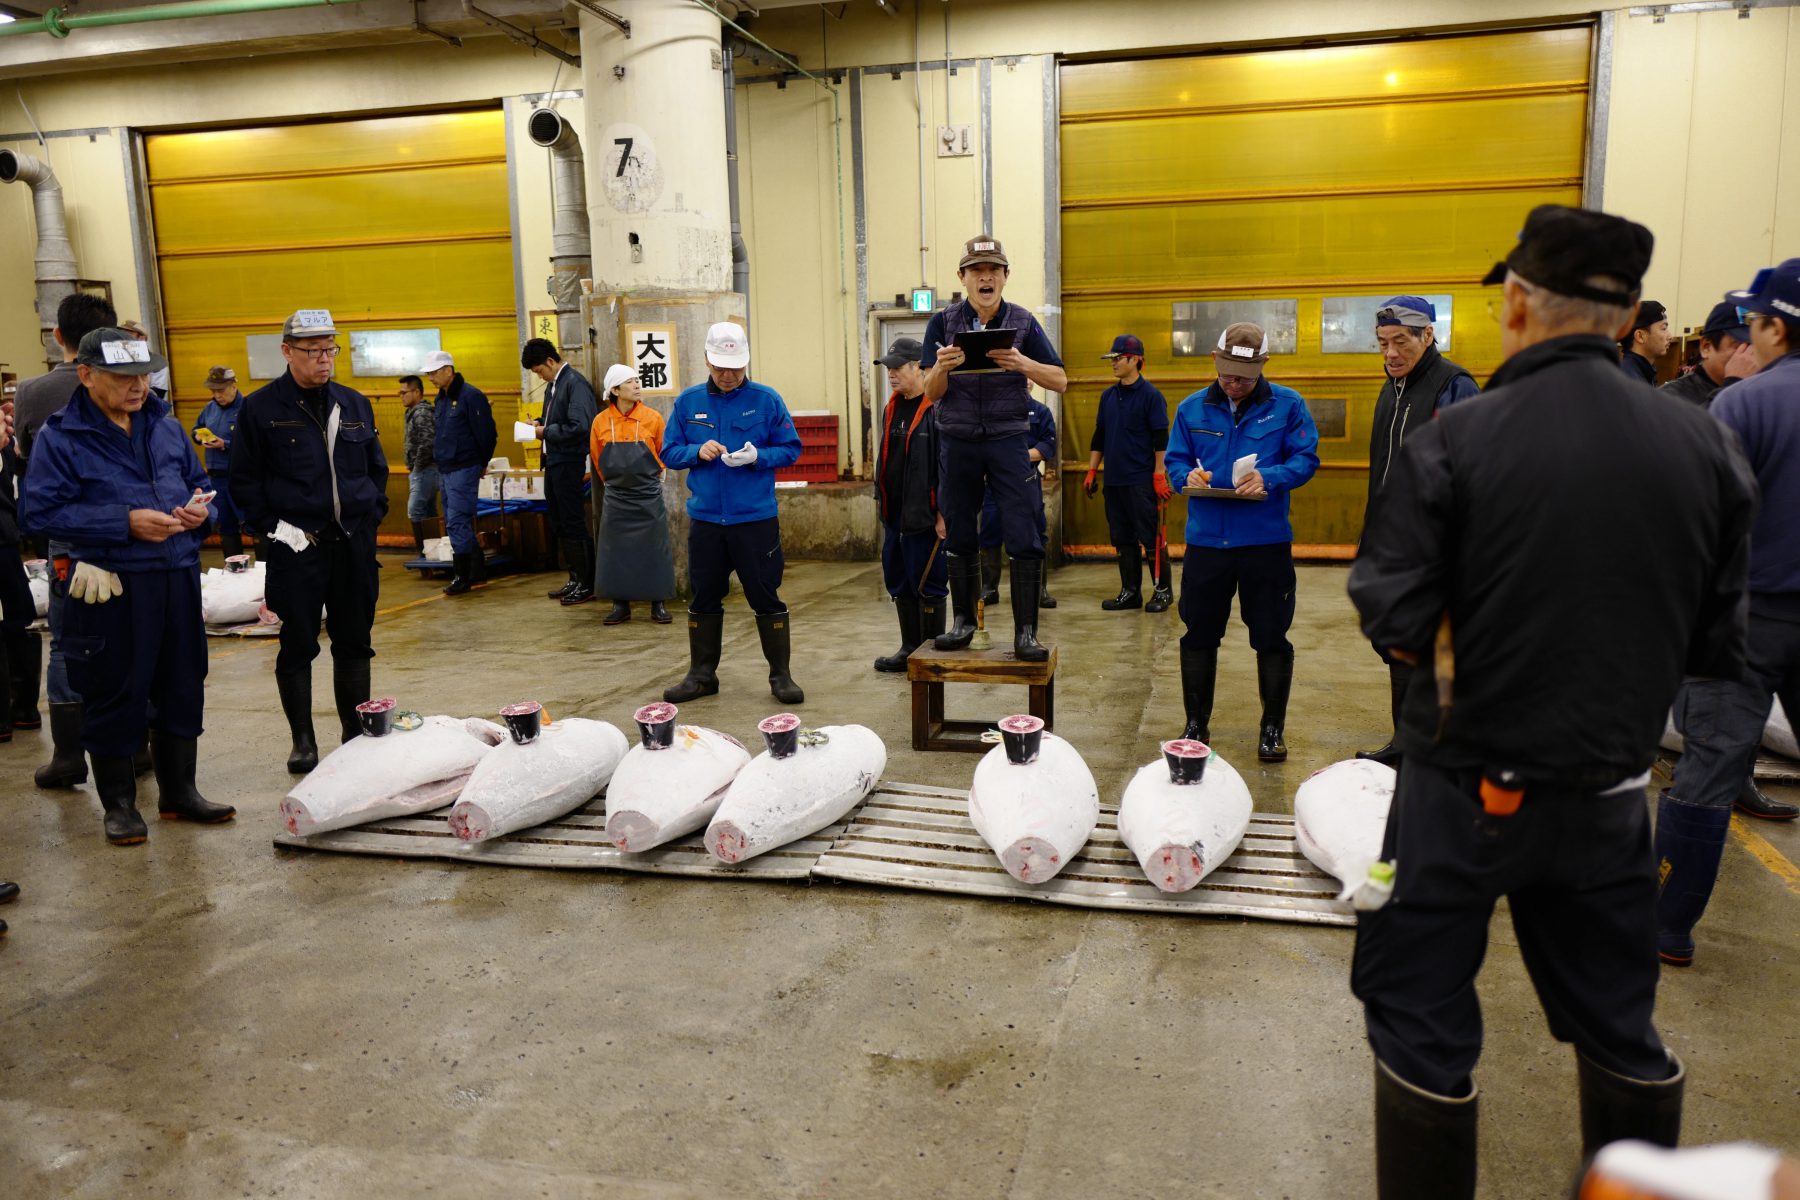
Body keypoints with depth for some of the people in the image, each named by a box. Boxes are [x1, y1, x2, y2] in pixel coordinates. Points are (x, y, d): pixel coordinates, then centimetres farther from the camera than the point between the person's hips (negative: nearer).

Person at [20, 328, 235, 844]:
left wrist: (200, 508, -3)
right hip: (113, 588, -5)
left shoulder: (165, 425, 10)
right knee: (115, 695, 4)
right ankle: (120, 804, 18)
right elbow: (42, 511, -12)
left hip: (178, 578, 5)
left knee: (182, 687, 12)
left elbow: (199, 483, 21)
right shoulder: (59, 437, -5)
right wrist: (127, 522, -20)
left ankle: (178, 791, 26)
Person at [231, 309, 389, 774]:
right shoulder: (261, 407, -2)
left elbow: (377, 467, 19)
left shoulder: (354, 404, 11)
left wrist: (371, 516, 8)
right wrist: (272, 527, -10)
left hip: (354, 543, 4)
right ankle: (303, 740, 15)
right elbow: (244, 478, -1)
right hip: (296, 546, -4)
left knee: (354, 642, 10)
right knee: (298, 645, 3)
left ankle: (356, 733, 21)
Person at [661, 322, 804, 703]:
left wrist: (758, 456, -18)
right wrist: (698, 452, -13)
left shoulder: (766, 399, -2)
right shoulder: (688, 401, 6)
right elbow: (669, 452, 7)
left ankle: (780, 675, 14)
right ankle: (701, 674, 24)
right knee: (703, 598, 11)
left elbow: (791, 449, 0)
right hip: (705, 518, 3)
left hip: (756, 518, -2)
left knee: (766, 597, 2)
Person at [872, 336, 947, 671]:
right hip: (895, 514, 9)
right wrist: (881, 498, 20)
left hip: (925, 516, -9)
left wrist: (943, 511, -19)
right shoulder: (892, 408, 14)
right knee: (899, 584, 15)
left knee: (928, 585, 0)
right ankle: (910, 648, 27)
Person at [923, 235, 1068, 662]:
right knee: (959, 537, 7)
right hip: (957, 442, 1)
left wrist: (1022, 364, -20)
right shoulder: (944, 323, 4)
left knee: (1023, 538, -7)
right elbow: (932, 392, 0)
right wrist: (941, 367, -23)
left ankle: (1026, 633, -3)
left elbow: (1060, 381, -1)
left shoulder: (1022, 322, 2)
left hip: (1009, 439, -1)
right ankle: (964, 622, 21)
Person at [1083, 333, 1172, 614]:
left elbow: (1161, 440, -8)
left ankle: (1163, 590, 6)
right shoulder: (1108, 396, 15)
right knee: (1122, 539, 9)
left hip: (1142, 483, -7)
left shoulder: (1150, 395, -5)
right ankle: (1130, 592, 16)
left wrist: (1159, 477, -14)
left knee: (1151, 538, -3)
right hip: (1113, 481, 7)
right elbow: (1098, 437, 20)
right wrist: (1092, 471, 15)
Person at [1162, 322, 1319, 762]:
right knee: (1199, 635, 9)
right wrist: (1189, 474, -13)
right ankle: (1196, 723, 24)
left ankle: (1273, 728, 22)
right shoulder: (1192, 408, 6)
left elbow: (1306, 459, -2)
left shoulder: (1288, 405, -1)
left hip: (1267, 541, -2)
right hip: (1206, 540, 2)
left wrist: (1269, 477, -21)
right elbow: (1174, 461, 10)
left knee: (1271, 638, 6)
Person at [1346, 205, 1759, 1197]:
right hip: (1611, 791, 5)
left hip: (1467, 788, -4)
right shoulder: (1704, 447, -3)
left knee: (1421, 1020, 10)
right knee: (1617, 1023, 22)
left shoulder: (1454, 441, -16)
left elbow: (1393, 620, -17)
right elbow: (1717, 645, 1)